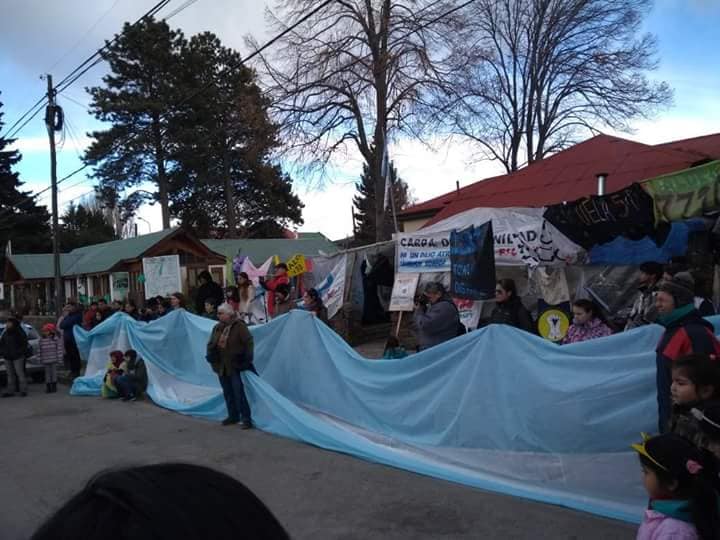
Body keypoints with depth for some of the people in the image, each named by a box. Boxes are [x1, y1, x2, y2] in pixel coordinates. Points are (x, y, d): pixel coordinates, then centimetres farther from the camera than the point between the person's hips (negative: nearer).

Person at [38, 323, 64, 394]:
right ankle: (48, 388, 13)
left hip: (54, 360, -2)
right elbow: (39, 350, 7)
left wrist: (59, 359, -8)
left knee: (54, 372, 5)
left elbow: (59, 349, -5)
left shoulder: (56, 339, -6)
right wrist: (40, 359, 5)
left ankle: (54, 387, 15)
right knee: (47, 373, 7)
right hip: (46, 360, 2)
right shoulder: (42, 340, 3)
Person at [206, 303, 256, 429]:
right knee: (227, 393, 14)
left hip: (236, 366, -7)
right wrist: (210, 355, -1)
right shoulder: (217, 327, 9)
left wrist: (247, 359, -19)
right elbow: (211, 344, 17)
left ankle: (246, 418, -3)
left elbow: (249, 343, -14)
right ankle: (233, 416, 26)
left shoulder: (239, 326, -11)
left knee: (239, 393, -9)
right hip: (221, 366, 7)